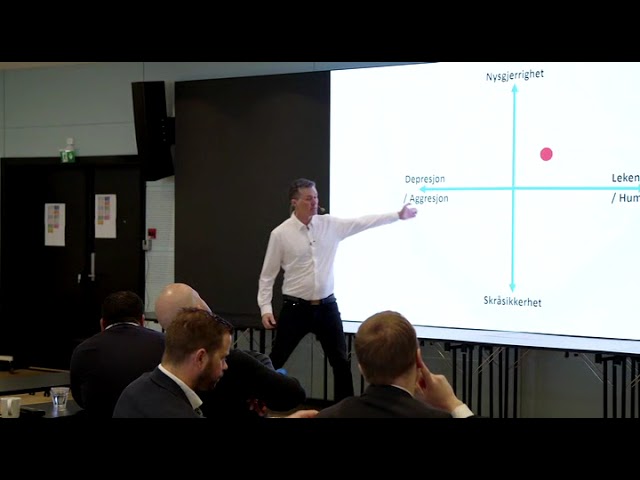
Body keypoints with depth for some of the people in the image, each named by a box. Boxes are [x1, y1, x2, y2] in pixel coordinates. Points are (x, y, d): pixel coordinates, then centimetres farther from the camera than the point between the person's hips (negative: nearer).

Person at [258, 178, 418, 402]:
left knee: (341, 362, 7)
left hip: (327, 306, 3)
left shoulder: (330, 224, 2)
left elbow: (363, 223, 2)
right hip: (296, 308, -3)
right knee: (275, 362, 4)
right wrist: (265, 308, -10)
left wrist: (398, 215, -3)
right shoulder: (280, 234, -8)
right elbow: (268, 275, -4)